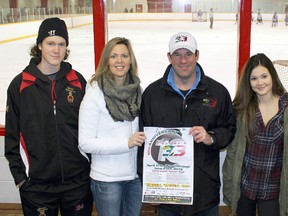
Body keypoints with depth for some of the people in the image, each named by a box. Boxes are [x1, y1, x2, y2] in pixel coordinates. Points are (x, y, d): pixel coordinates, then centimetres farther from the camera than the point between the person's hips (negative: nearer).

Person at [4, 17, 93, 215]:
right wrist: (18, 173, 0)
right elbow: (12, 134, 1)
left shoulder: (78, 81, 1)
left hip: (78, 179, 2)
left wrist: (92, 164, 6)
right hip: (36, 183, -1)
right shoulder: (20, 84, -3)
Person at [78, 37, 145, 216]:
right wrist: (126, 143, -21)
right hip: (107, 179, -5)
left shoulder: (137, 90, 1)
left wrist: (144, 139, -2)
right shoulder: (95, 94, -14)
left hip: (136, 174, 5)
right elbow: (86, 143, -16)